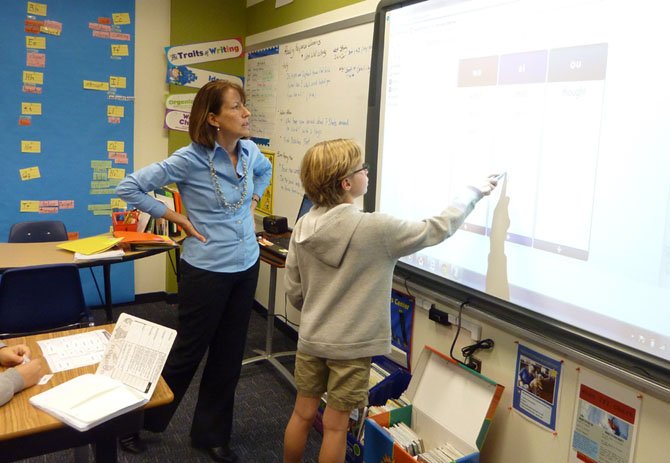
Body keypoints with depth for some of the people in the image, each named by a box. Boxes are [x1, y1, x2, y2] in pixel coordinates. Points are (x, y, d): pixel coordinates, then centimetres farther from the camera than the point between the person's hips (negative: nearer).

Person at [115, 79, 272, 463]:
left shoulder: (250, 151, 0)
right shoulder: (190, 160, -17)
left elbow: (265, 170, 25)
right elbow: (129, 187, -14)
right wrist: (175, 218, -12)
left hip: (246, 266, 6)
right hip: (206, 270, -6)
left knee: (229, 357, 15)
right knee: (188, 353, 8)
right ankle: (136, 421, 34)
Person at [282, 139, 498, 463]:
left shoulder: (303, 227, -5)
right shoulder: (375, 228, -21)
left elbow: (293, 291, 2)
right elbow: (438, 229, -10)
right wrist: (474, 192, 5)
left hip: (311, 340, 5)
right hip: (352, 346, -5)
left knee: (303, 414, 20)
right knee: (335, 424, 11)